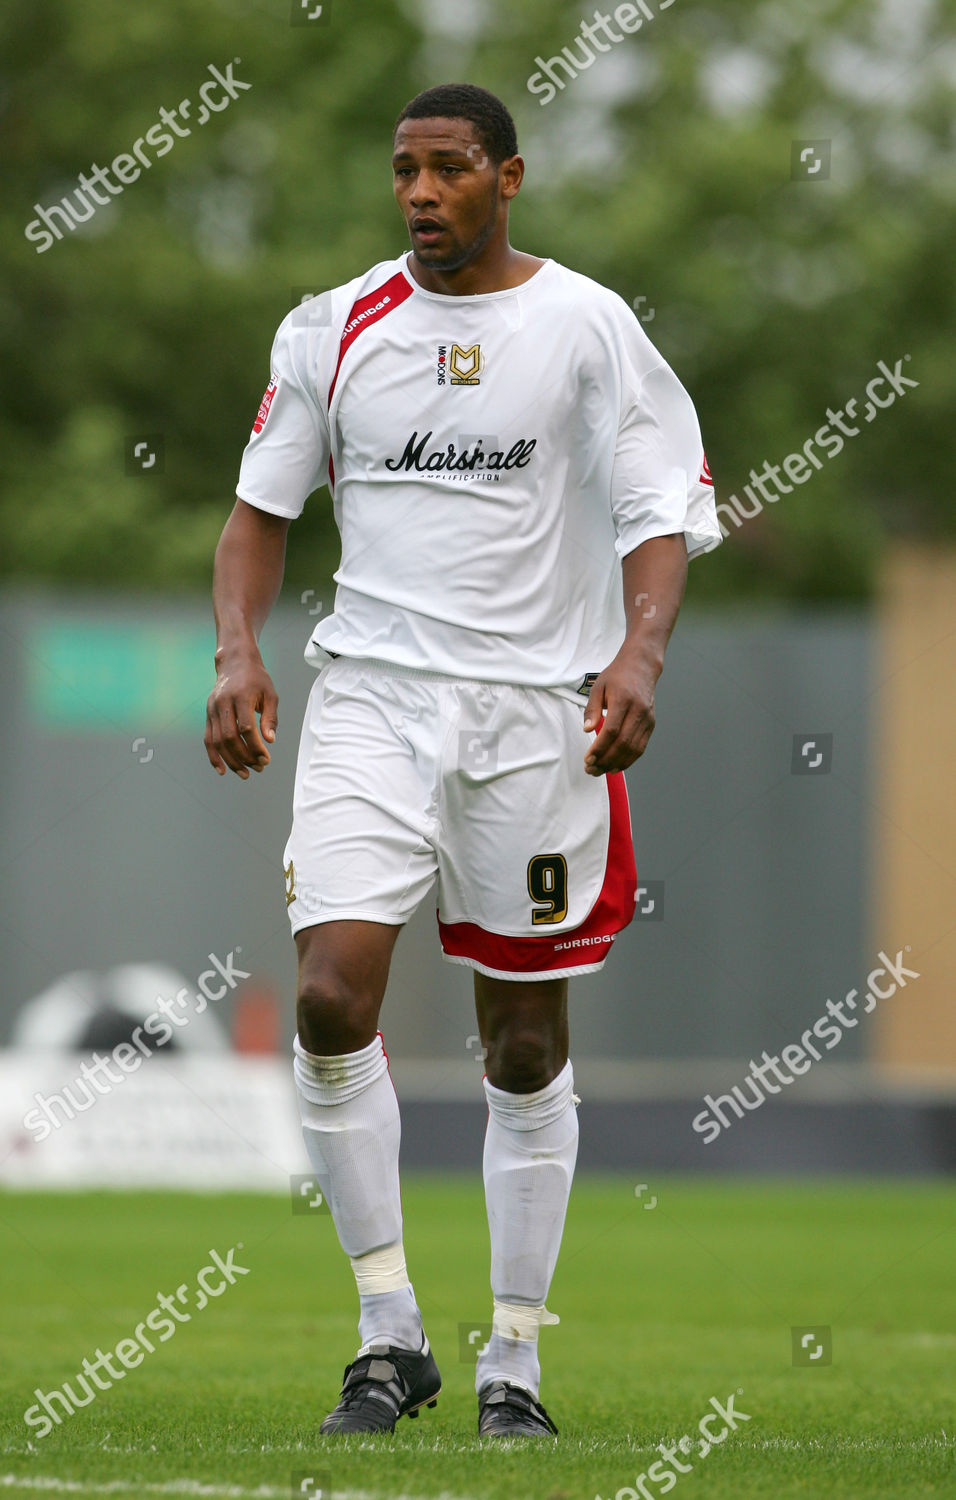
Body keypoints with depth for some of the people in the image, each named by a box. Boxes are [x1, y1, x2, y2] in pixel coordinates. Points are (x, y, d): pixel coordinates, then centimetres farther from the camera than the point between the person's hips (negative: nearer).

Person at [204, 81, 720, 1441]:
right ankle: (391, 1334, -5)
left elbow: (663, 515, -3)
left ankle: (515, 1362, 16)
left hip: (536, 708, -1)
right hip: (372, 697, 1)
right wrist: (237, 652, -5)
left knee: (527, 1044, 5)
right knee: (332, 997, -16)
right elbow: (263, 508, 12)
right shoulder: (331, 329, 6)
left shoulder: (588, 327, -1)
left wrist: (638, 653, -21)